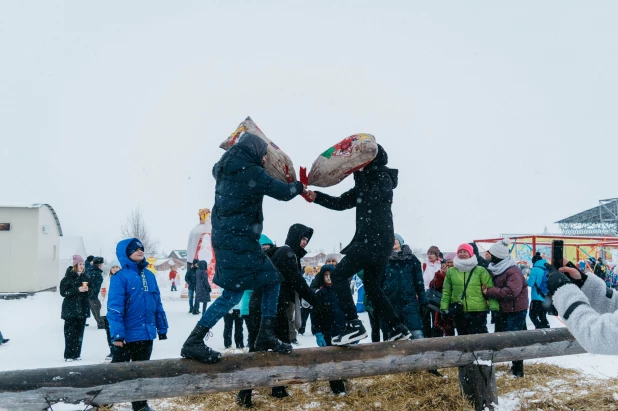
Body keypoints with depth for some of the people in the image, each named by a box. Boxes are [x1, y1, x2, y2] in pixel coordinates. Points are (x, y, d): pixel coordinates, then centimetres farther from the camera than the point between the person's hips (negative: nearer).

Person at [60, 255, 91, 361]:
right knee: (70, 332, -4)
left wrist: (87, 289, -3)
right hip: (71, 309, -4)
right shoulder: (68, 277, -5)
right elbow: (63, 292, -10)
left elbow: (90, 291, 19)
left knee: (79, 332, 5)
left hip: (82, 309, 5)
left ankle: (77, 354, 12)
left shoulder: (85, 276, 9)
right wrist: (77, 290, -18)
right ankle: (69, 355, 3)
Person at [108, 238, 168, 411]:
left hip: (146, 333, 6)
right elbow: (114, 307, -18)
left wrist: (162, 328, 12)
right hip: (126, 335, -6)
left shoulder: (149, 275, 8)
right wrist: (117, 334, -24)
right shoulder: (120, 277, -12)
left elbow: (157, 303, 13)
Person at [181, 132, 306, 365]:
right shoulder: (251, 172, -14)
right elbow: (283, 192, -11)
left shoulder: (225, 169, 11)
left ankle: (265, 336, 16)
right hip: (238, 239, -10)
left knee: (271, 280, 13)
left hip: (228, 236, 10)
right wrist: (300, 186, 9)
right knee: (233, 293, -8)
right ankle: (193, 343, -5)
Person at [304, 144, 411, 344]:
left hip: (375, 240, -10)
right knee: (371, 285, 17)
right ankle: (397, 328, 19)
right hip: (377, 241, 10)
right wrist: (315, 196, 4)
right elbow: (341, 202, 16)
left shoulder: (384, 178, -4)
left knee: (338, 275, -10)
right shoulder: (368, 181, 22)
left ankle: (354, 325, -17)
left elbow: (368, 199, -22)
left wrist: (359, 174, -15)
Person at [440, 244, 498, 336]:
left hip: (478, 311, -3)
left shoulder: (480, 270, -4)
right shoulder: (451, 271, 5)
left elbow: (490, 289, -6)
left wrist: (494, 307, -13)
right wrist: (444, 308, 2)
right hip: (458, 312, 3)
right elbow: (446, 292, 8)